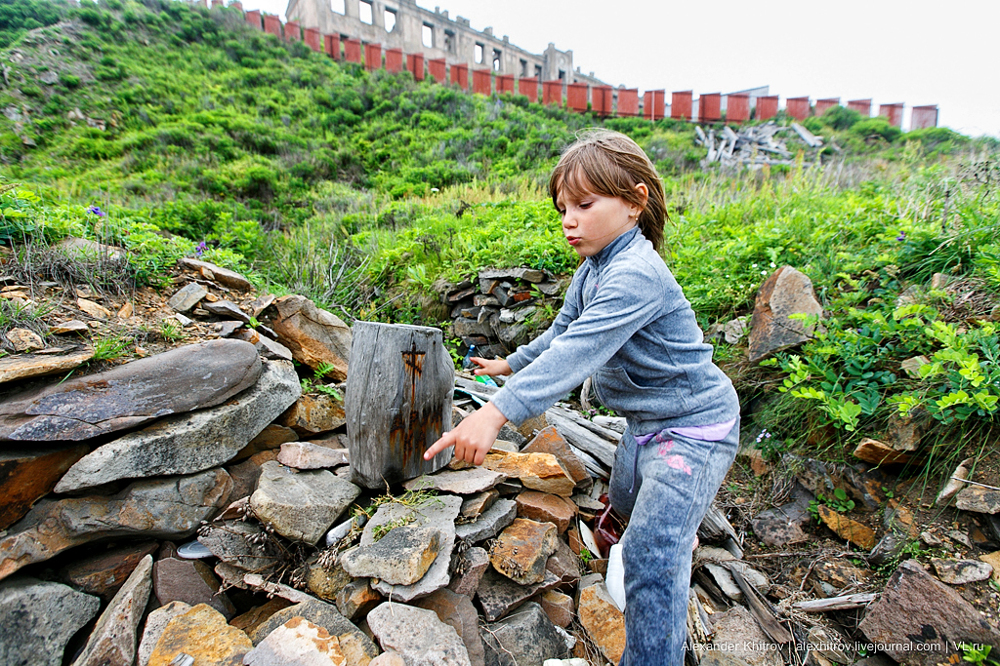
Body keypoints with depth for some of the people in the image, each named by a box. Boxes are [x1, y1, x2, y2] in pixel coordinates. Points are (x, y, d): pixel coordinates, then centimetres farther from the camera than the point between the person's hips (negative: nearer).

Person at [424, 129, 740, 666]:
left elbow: (579, 351, -43)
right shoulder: (594, 268, 1)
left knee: (649, 552, -12)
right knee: (625, 502, 31)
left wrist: (496, 412, -49)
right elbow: (562, 333, 15)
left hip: (694, 425, -10)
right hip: (645, 420, 10)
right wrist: (511, 363, 22)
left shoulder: (636, 274, -31)